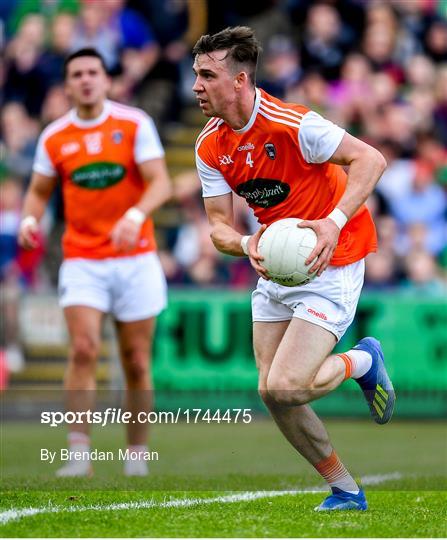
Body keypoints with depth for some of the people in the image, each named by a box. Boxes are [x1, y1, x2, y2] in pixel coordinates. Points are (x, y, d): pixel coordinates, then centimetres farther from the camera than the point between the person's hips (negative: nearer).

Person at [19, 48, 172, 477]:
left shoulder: (134, 124, -2)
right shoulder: (53, 138, 4)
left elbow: (160, 183, -9)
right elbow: (39, 191, 15)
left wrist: (135, 215, -28)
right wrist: (30, 219, -7)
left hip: (135, 258, 0)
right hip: (82, 260, 1)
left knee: (136, 361, 3)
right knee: (83, 348, -18)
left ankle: (137, 453, 18)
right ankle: (79, 453, -17)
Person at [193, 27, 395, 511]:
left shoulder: (292, 125, -22)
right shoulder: (209, 147, -1)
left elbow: (371, 159, -21)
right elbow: (219, 225, -1)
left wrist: (335, 221, -34)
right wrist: (246, 245, -24)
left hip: (330, 266, -7)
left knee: (285, 388, -18)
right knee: (271, 393, 3)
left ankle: (363, 361, 13)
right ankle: (345, 491, 20)